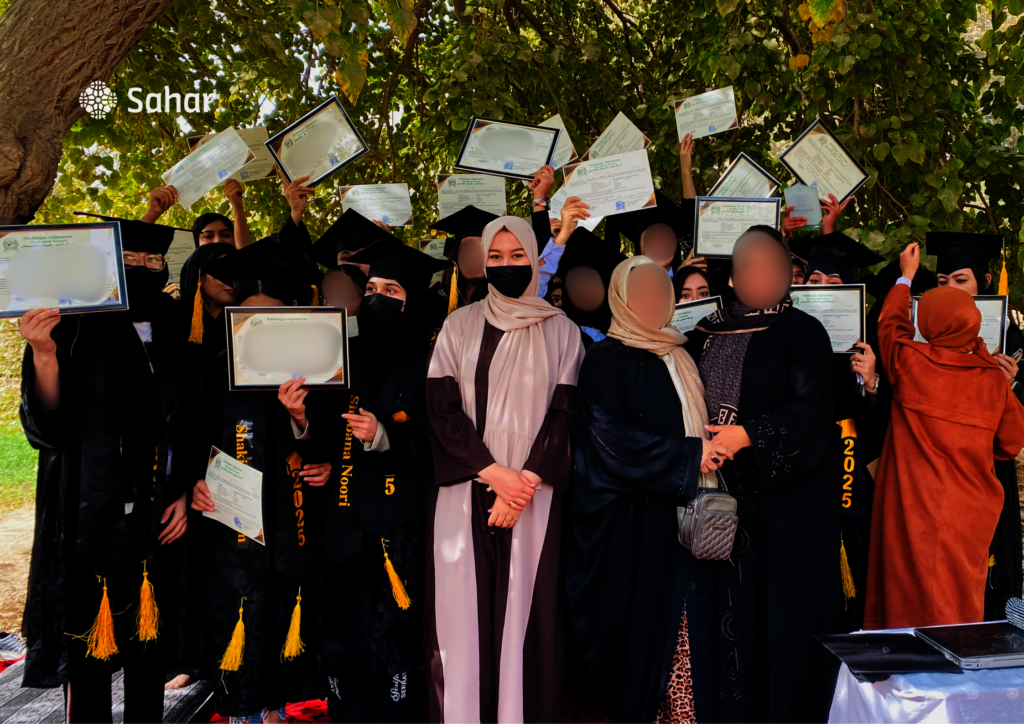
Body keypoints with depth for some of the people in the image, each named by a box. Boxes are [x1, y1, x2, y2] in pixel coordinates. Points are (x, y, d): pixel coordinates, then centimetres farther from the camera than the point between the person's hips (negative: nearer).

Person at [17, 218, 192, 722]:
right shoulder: (74, 331, -4)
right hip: (94, 524, -3)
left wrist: (184, 492, 7)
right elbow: (47, 431, -11)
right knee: (89, 657, 4)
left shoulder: (172, 335, 8)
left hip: (160, 524, 4)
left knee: (149, 654, 11)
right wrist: (44, 357, -25)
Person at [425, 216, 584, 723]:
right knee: (463, 608, 1)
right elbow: (443, 407, 1)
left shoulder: (560, 332, 6)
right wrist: (495, 473, -9)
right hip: (464, 490, 1)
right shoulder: (460, 326, 7)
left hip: (534, 492, 0)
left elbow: (565, 414, 1)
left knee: (525, 609, 1)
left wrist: (525, 482, -10)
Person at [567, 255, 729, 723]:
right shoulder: (607, 359, -4)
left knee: (689, 624, 5)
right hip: (638, 521, -6)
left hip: (686, 508, 6)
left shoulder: (679, 358, 17)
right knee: (646, 621, -1)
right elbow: (609, 437, -14)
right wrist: (687, 455, -14)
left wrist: (713, 447, 4)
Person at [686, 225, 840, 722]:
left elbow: (811, 408, -12)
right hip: (725, 490, 5)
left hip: (784, 492, -4)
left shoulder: (802, 332, -4)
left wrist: (750, 435, -20)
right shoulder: (709, 331, 11)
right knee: (730, 602, 9)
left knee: (780, 604, 3)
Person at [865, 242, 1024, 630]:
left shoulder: (911, 361, -9)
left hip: (915, 512, -2)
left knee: (915, 602, 4)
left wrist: (906, 275, 27)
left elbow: (891, 322, 12)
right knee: (962, 606, 13)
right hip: (971, 517, 3)